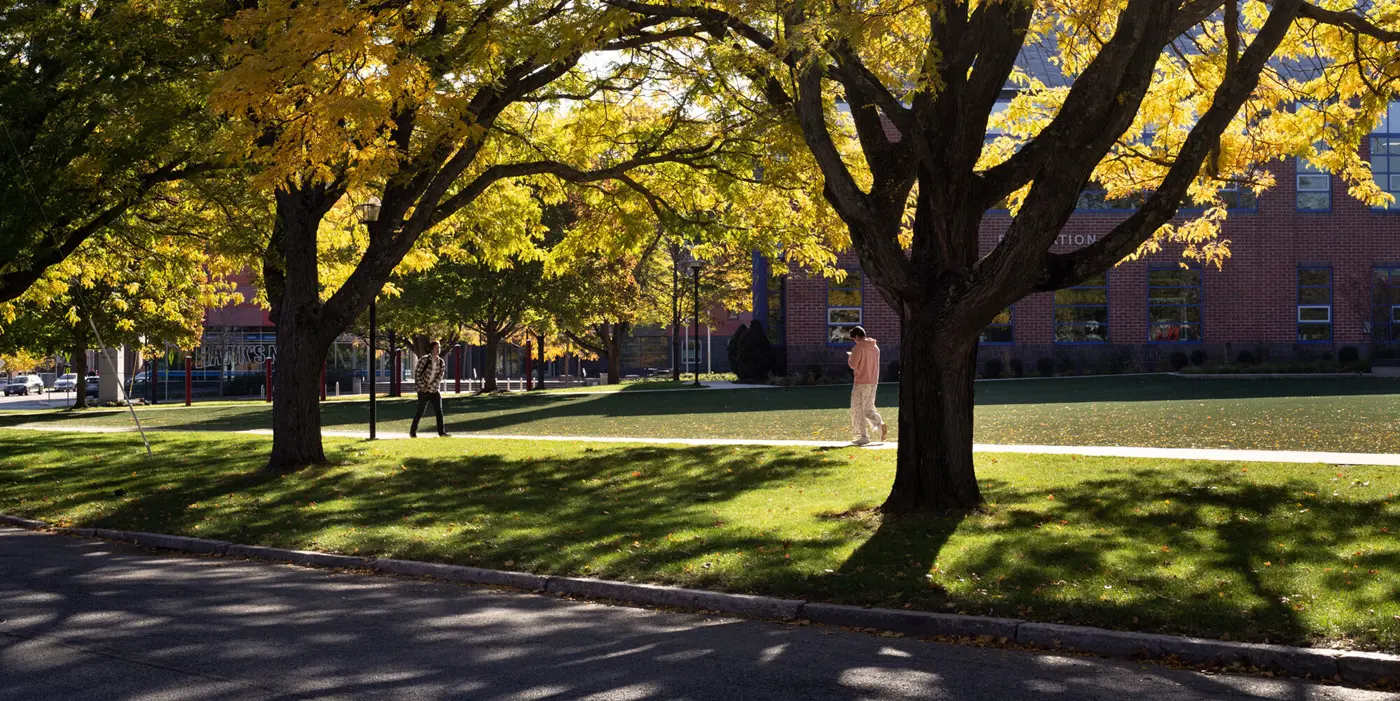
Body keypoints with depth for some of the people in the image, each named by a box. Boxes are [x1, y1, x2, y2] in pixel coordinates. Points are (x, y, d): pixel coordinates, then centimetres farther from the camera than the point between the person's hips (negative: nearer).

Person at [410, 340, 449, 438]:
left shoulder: (441, 362, 3)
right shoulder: (424, 359, -8)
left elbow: (440, 376, -3)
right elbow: (417, 372, -8)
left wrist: (430, 387, -13)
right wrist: (421, 386, -14)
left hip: (435, 390, 4)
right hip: (423, 391, -4)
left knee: (439, 411, -3)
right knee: (420, 412, 1)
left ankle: (441, 432, 1)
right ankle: (412, 432, 12)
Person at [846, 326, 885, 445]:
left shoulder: (858, 348, -14)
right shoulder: (875, 347, 11)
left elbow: (853, 364, -16)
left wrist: (850, 357, 5)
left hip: (861, 383, -7)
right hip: (873, 382, 7)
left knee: (858, 409, 2)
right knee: (869, 408, 17)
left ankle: (863, 436, 0)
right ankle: (880, 424, -6)